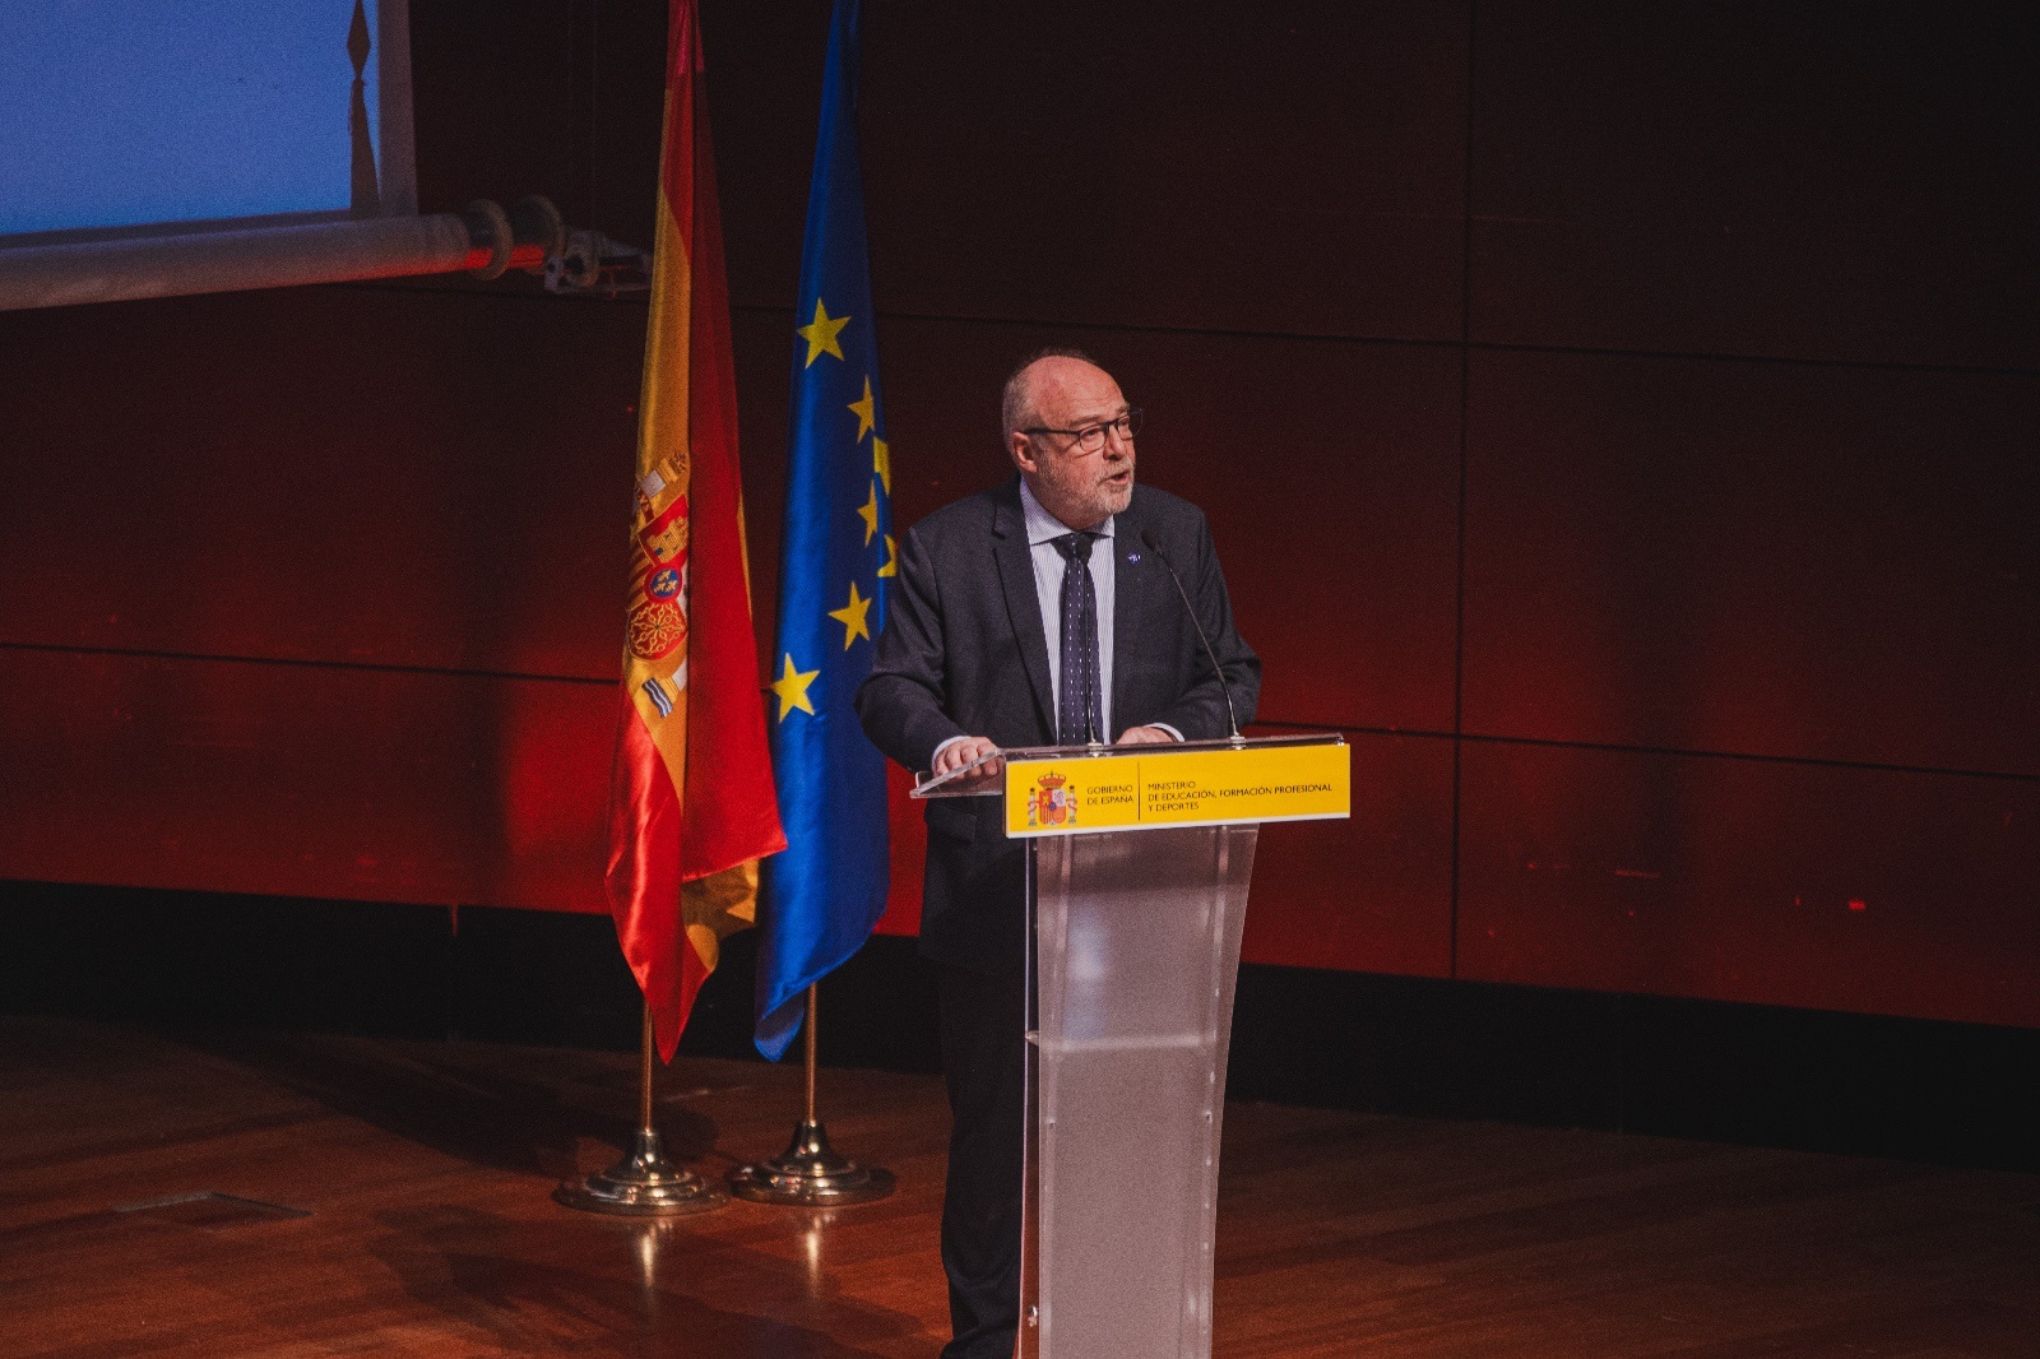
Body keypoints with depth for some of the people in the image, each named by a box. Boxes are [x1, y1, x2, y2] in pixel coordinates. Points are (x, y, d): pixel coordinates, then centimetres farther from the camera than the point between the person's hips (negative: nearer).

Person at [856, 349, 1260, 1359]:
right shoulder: (947, 549, -2)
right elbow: (892, 687, -3)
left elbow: (1234, 674, 9)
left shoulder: (1176, 536, 6)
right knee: (991, 1123, 6)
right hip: (996, 886, -2)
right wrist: (941, 739, -25)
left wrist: (1180, 731, -12)